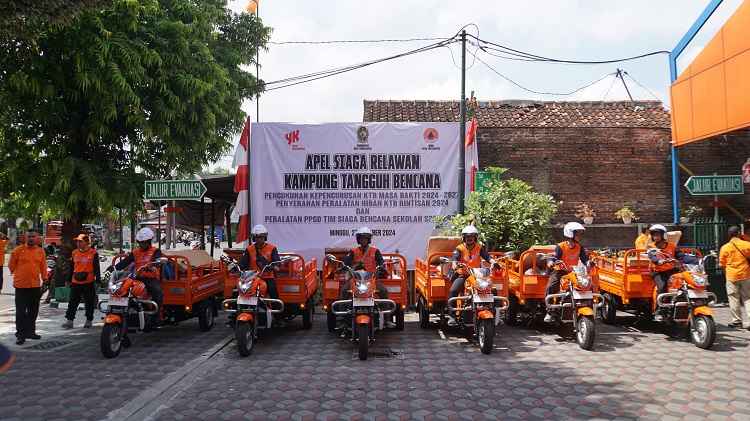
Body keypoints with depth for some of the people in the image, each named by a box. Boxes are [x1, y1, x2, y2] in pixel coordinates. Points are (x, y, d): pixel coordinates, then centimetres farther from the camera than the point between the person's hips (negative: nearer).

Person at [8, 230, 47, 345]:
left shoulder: (41, 251, 6)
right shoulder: (18, 250, -4)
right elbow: (11, 265, 4)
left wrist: (44, 280, 10)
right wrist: (18, 275, 9)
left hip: (35, 285, 4)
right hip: (21, 286, -4)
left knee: (33, 311, 12)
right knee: (21, 311, -2)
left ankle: (30, 331, 24)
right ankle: (20, 334, 3)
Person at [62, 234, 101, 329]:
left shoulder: (93, 253, -2)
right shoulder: (75, 253, 10)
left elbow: (96, 268, -2)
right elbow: (71, 267, 18)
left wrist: (98, 280, -7)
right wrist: (69, 280, 17)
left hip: (89, 282, -3)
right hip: (76, 282, 4)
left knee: (89, 303, 6)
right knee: (72, 302, 1)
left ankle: (89, 320, 16)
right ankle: (69, 320, 4)